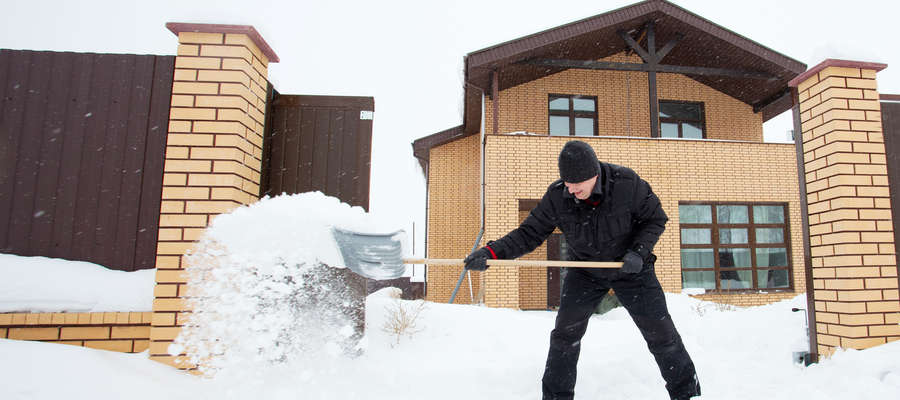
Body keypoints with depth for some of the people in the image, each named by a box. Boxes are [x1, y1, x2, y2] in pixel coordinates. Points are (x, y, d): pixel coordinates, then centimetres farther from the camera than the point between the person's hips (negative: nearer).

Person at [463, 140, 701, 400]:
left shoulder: (627, 183, -24)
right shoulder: (557, 196, -21)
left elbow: (655, 219, -10)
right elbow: (530, 233, -17)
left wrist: (639, 252, -25)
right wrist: (493, 252, -31)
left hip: (631, 269, -1)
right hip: (584, 272, 1)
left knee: (660, 331, 4)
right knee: (565, 334, -3)